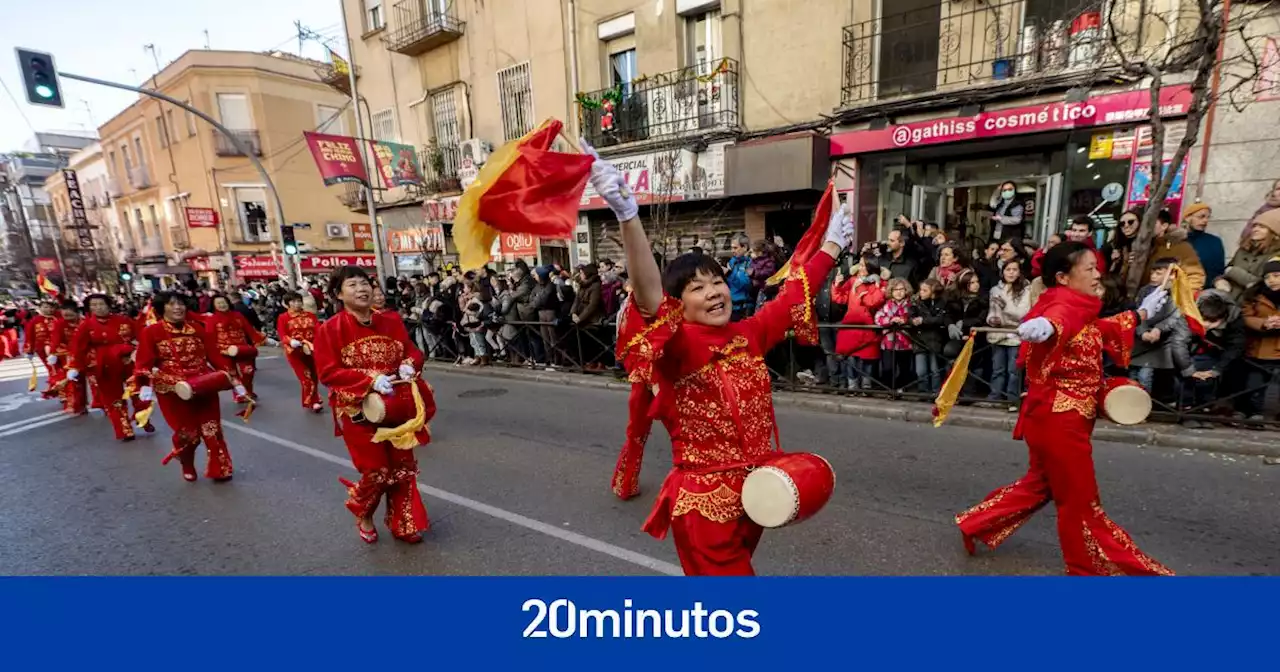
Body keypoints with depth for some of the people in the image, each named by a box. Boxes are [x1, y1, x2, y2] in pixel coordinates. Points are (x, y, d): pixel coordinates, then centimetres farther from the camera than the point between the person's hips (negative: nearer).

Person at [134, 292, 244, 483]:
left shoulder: (197, 329, 8)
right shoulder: (151, 332, -2)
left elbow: (213, 355, 8)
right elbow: (144, 362, -8)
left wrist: (231, 377, 4)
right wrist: (145, 385, -24)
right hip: (173, 391, -2)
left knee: (212, 430, 5)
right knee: (187, 432, 3)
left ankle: (219, 469, 17)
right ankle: (187, 468, 31)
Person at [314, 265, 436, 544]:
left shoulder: (391, 320, 1)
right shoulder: (330, 329, -10)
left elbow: (412, 350, 6)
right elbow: (328, 372, -14)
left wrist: (408, 366, -17)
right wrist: (371, 378, -26)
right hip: (359, 410, -4)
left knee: (403, 467, 10)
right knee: (377, 471, 3)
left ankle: (402, 524, 29)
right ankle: (363, 514, 37)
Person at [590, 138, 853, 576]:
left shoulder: (749, 336, -1)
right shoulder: (678, 347, -19)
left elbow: (794, 295, 13)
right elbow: (650, 299, -37)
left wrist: (832, 245, 24)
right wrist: (626, 213, -50)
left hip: (753, 493, 7)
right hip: (704, 503, -6)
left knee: (736, 568, 25)